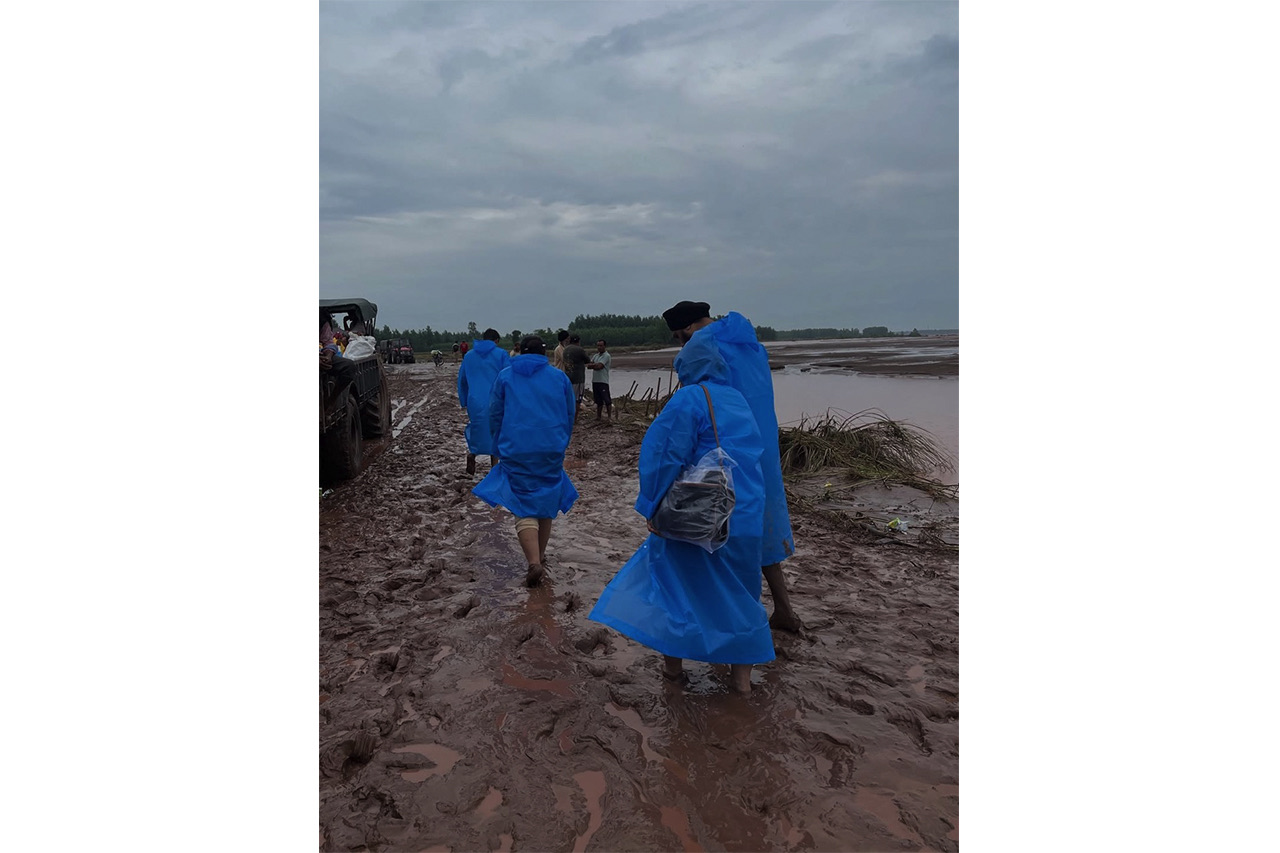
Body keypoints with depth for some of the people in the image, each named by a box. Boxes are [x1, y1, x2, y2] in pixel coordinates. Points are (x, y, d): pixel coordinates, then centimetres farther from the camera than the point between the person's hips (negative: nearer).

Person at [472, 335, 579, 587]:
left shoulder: (505, 376, 4)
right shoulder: (559, 377, 7)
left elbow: (494, 416, 7)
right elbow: (569, 417, 12)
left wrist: (500, 448, 19)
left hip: (515, 451, -1)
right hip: (552, 451, 2)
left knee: (524, 509, -1)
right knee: (546, 504, 16)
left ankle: (534, 562, -17)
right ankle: (540, 556, 26)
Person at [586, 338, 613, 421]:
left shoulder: (607, 356, -7)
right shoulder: (596, 355, 17)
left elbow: (599, 366, -17)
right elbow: (588, 366, 8)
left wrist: (592, 365, 0)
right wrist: (596, 365, -9)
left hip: (603, 381, -7)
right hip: (595, 380, 7)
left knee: (607, 400, -7)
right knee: (598, 400, 13)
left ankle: (610, 416, -2)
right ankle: (598, 416, 18)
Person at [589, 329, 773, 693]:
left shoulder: (688, 399, -11)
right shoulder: (739, 401, 10)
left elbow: (666, 457, -16)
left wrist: (653, 508, -10)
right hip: (746, 516, 6)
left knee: (674, 580, 13)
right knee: (740, 589, 17)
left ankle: (673, 662, 22)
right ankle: (742, 673, 24)